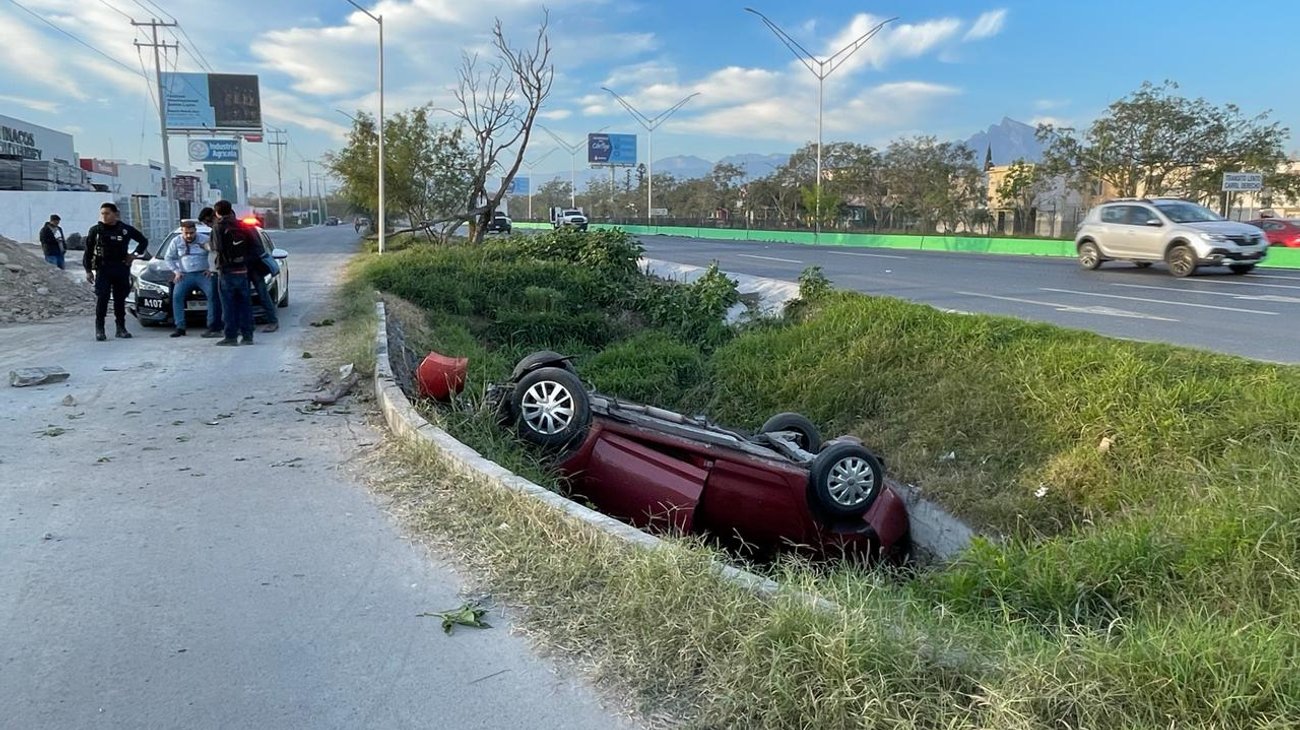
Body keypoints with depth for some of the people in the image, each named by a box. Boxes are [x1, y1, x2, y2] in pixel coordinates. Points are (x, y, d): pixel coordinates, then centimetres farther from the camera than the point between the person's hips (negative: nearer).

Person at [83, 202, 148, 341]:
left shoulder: (125, 229, 5)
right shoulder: (95, 230, 2)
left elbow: (144, 241, 18)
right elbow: (88, 251, 3)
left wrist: (135, 254, 6)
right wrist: (88, 270, -2)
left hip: (122, 269, 2)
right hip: (103, 270, -1)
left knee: (120, 300, 7)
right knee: (101, 299, -9)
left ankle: (121, 328, 14)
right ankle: (99, 329, -4)